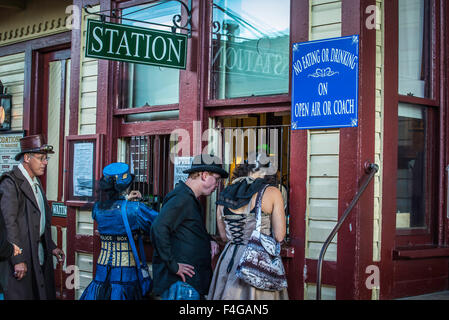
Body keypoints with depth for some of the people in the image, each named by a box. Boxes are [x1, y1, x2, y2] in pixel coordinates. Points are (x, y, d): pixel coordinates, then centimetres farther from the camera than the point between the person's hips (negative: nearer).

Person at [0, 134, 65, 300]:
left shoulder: (36, 182, 16)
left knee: (43, 293, 8)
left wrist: (51, 247, 14)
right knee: (21, 294, -5)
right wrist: (18, 260, -21)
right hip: (21, 255, -8)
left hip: (40, 254, 8)